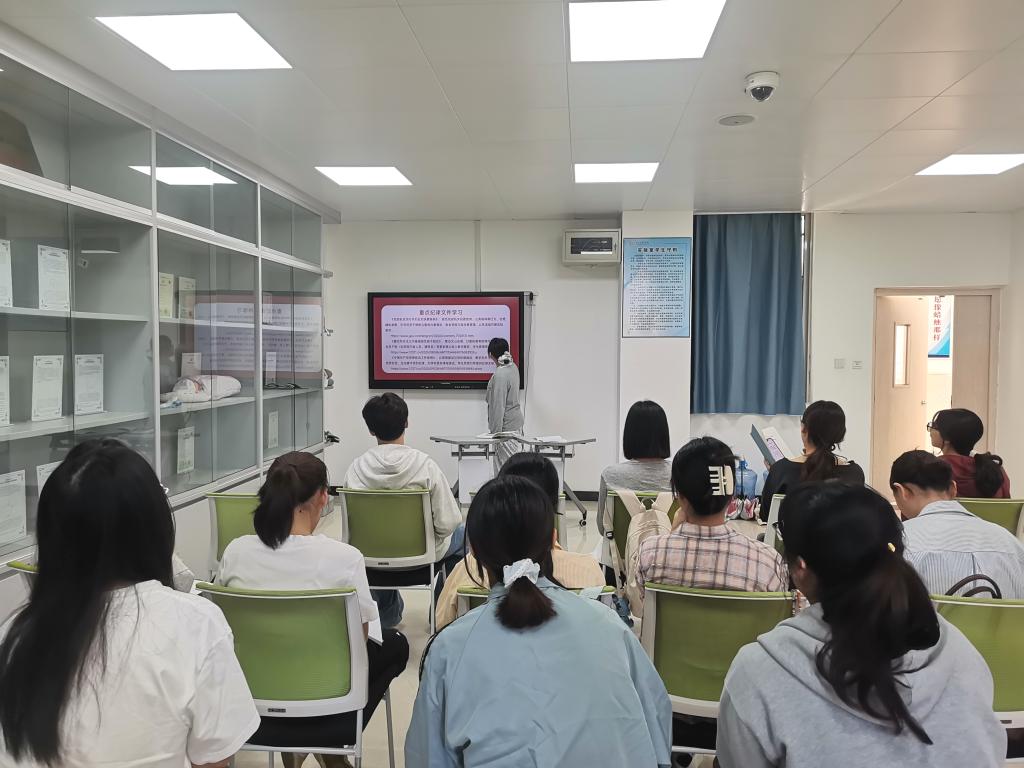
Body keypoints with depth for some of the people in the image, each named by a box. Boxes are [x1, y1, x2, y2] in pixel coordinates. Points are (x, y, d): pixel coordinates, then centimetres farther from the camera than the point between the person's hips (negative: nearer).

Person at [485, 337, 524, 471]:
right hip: (516, 422, 9)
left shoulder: (499, 375, -23)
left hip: (506, 426, -9)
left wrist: (495, 432, -17)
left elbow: (498, 406, -22)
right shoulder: (513, 367, 4)